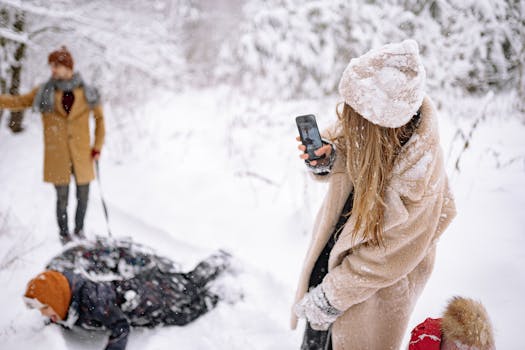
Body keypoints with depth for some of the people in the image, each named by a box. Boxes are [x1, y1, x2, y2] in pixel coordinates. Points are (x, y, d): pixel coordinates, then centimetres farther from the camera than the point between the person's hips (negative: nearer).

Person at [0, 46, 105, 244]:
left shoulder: (86, 93, 0)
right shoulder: (45, 92, 0)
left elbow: (99, 117, 11)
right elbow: (18, 102, 7)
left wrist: (97, 146, 5)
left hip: (82, 155, 1)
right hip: (57, 157, -1)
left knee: (83, 197, 10)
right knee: (62, 199, 2)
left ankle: (79, 230, 32)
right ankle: (64, 235, 22)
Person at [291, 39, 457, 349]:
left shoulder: (418, 176, -35)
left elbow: (386, 258, -24)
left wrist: (327, 298, -16)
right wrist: (326, 159, -22)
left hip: (375, 288, -6)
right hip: (335, 248, 6)